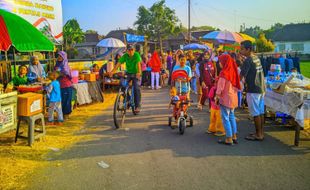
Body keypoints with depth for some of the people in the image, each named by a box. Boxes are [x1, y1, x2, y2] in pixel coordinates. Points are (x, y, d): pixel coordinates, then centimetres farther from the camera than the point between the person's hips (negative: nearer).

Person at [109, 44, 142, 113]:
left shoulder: (136, 55, -18)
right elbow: (119, 63, -19)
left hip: (136, 74, -3)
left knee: (136, 88, -17)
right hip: (128, 73, 3)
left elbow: (138, 64, -33)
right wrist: (112, 71, -33)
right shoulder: (125, 56, -9)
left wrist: (139, 72, -52)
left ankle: (137, 106, -9)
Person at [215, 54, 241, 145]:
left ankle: (229, 139, 4)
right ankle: (234, 137, 23)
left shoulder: (224, 73, -16)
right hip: (233, 97, 8)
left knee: (225, 118, 0)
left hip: (225, 98, -8)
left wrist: (217, 96, -5)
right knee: (232, 117, 17)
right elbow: (236, 85, 11)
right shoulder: (233, 71, 6)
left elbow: (220, 87, -15)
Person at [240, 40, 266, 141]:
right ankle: (261, 132, 22)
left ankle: (258, 135, 6)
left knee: (256, 113, -1)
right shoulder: (256, 58, 11)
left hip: (253, 90, -9)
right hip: (261, 88, 9)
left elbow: (241, 75, -18)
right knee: (261, 112, 13)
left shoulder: (248, 60, -15)